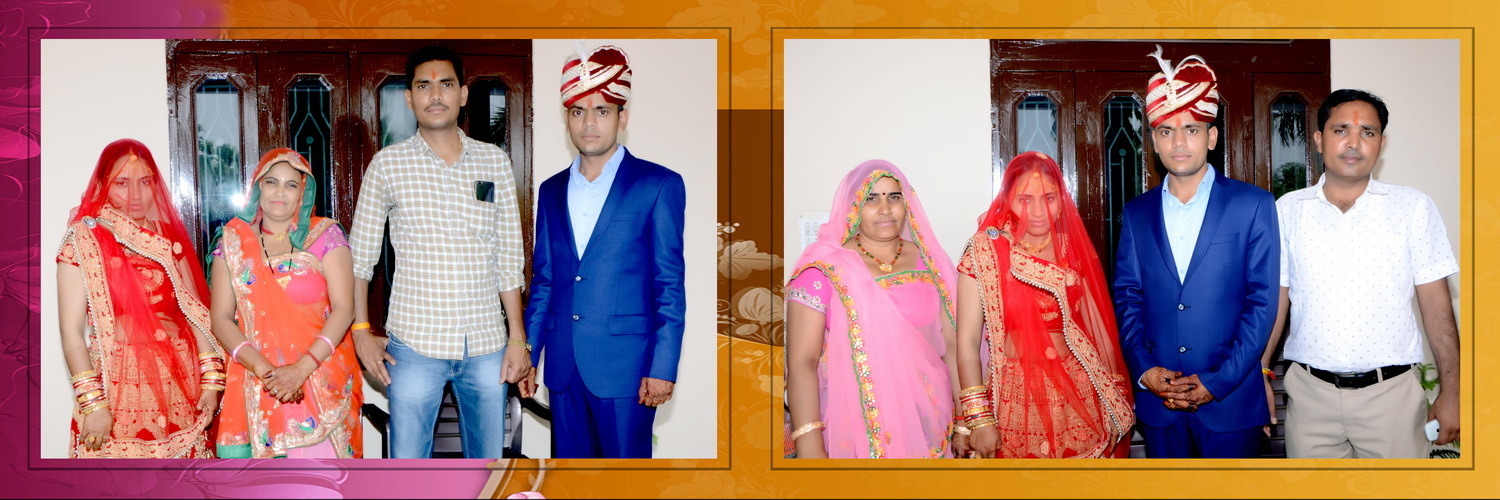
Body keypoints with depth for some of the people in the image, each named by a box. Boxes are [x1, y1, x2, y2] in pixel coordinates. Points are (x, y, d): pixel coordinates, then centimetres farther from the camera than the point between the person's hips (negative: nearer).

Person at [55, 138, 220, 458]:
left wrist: (211, 379, 1)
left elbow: (196, 312, 10)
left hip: (179, 381, 3)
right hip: (118, 386, -3)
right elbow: (71, 331, -6)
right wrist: (93, 404, -12)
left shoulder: (169, 237, 11)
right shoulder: (83, 242, -2)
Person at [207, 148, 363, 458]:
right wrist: (263, 368, -10)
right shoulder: (233, 241, 10)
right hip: (255, 383, 1)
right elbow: (221, 318, 5)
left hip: (322, 378, -1)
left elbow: (344, 309, -3)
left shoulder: (325, 235, 5)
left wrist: (303, 368, -14)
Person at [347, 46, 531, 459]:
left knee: (489, 458, 10)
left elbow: (509, 258, 8)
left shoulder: (495, 162, 6)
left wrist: (517, 336, 4)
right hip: (415, 345, -2)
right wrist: (361, 331, -3)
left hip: (486, 346, 2)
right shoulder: (388, 165, 0)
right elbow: (359, 255, 4)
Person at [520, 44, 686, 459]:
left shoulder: (659, 185, -2)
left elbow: (670, 285, -4)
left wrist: (663, 367, -10)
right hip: (563, 367, 5)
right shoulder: (551, 191, 14)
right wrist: (527, 354, 11)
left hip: (625, 367, -5)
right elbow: (543, 281, 17)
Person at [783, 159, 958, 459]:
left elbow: (953, 344, 7)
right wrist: (809, 448, -19)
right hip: (856, 432, -3)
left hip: (926, 421, 4)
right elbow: (802, 362, -11)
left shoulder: (928, 261, 6)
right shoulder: (825, 268, -6)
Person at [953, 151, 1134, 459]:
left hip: (1080, 397, 3)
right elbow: (967, 343, -9)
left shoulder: (1074, 248, 4)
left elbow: (1097, 328, 10)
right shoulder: (985, 251, -7)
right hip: (1017, 401, -3)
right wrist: (979, 420, -13)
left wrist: (1116, 397, 9)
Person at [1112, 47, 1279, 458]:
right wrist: (1143, 371, -7)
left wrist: (1217, 382, -12)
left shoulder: (1252, 205, -1)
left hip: (1230, 400, -3)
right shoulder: (1136, 214, 9)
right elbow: (1126, 298, 8)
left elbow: (1263, 301, -5)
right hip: (1156, 402, 3)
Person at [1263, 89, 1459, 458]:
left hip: (1390, 391, -1)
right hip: (1310, 393, 1)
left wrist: (1450, 393, -1)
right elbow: (1275, 301, 9)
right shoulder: (1287, 210, 7)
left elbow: (1437, 305, 2)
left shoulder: (1414, 208, 3)